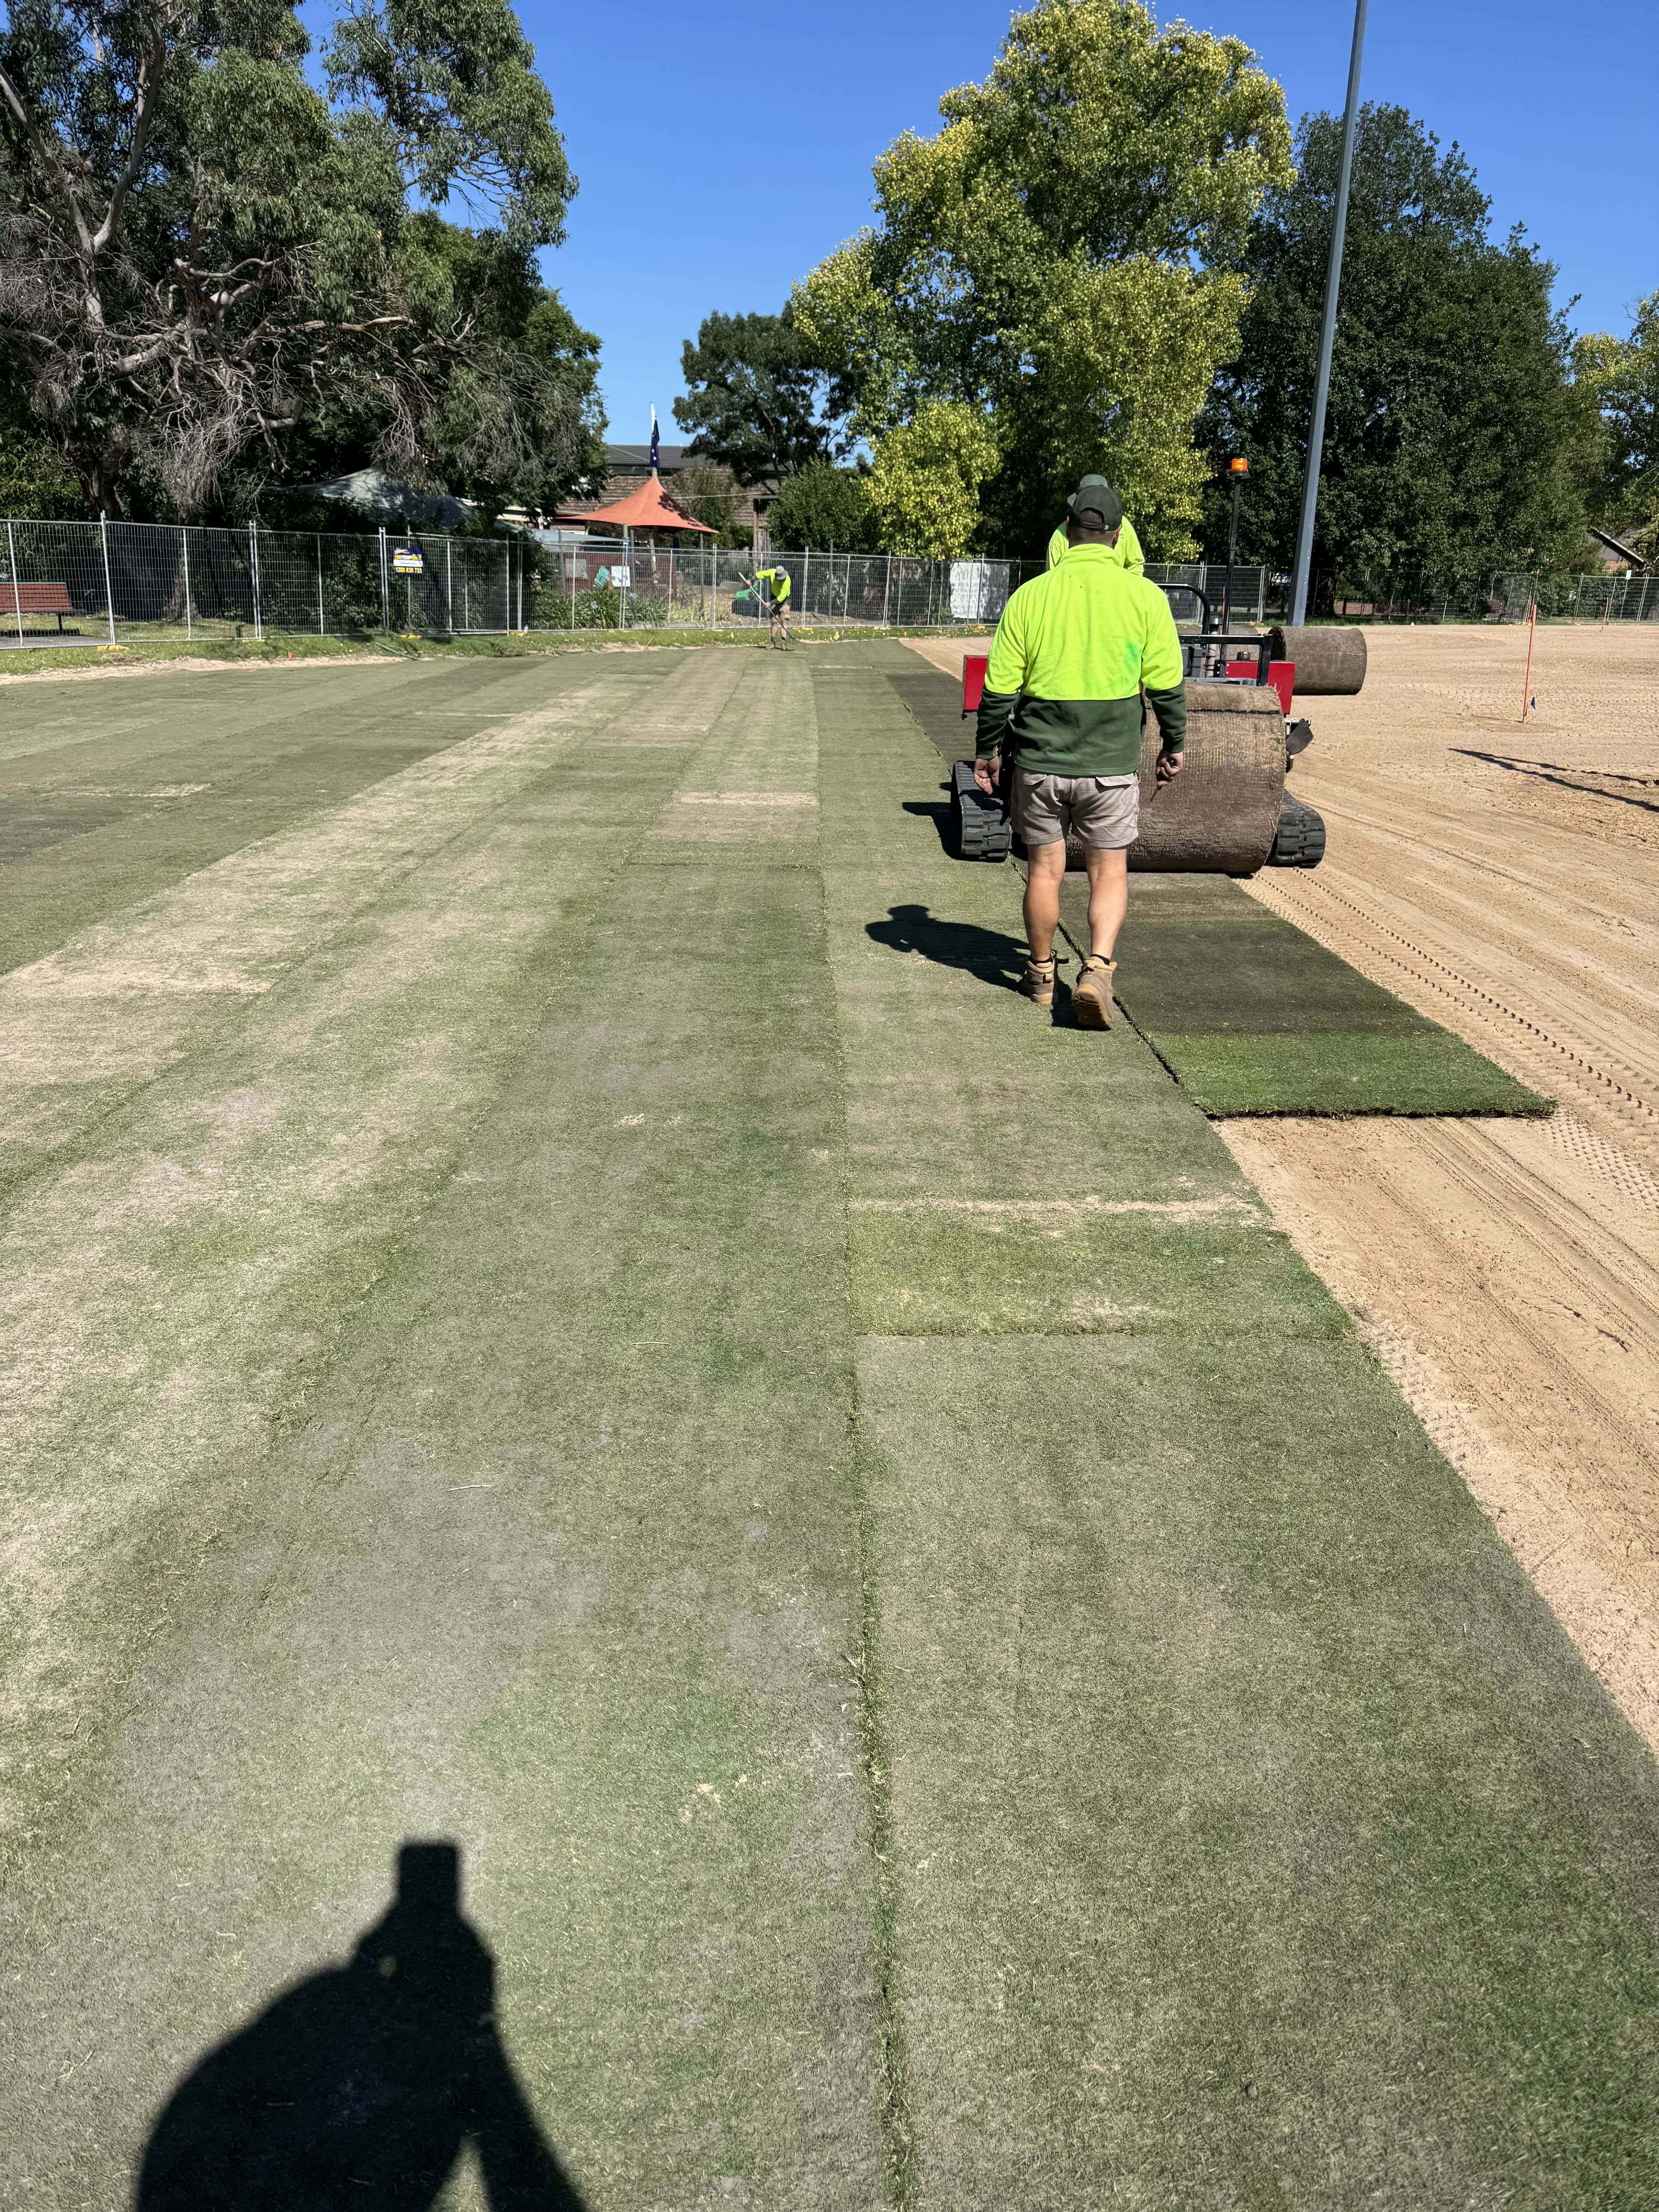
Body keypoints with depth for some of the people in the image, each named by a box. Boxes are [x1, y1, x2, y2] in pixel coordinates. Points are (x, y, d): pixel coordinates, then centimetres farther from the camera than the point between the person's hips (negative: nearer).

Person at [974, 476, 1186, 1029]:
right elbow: (1167, 686, -1)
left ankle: (1041, 975, 27)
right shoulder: (1145, 596, -5)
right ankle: (1098, 969, -9)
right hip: (1112, 765, -1)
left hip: (1040, 761, 1)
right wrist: (1174, 745, 14)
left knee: (1044, 869, 14)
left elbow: (1000, 689, -1)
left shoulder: (1029, 596, -3)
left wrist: (986, 750, 12)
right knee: (1109, 870, 10)